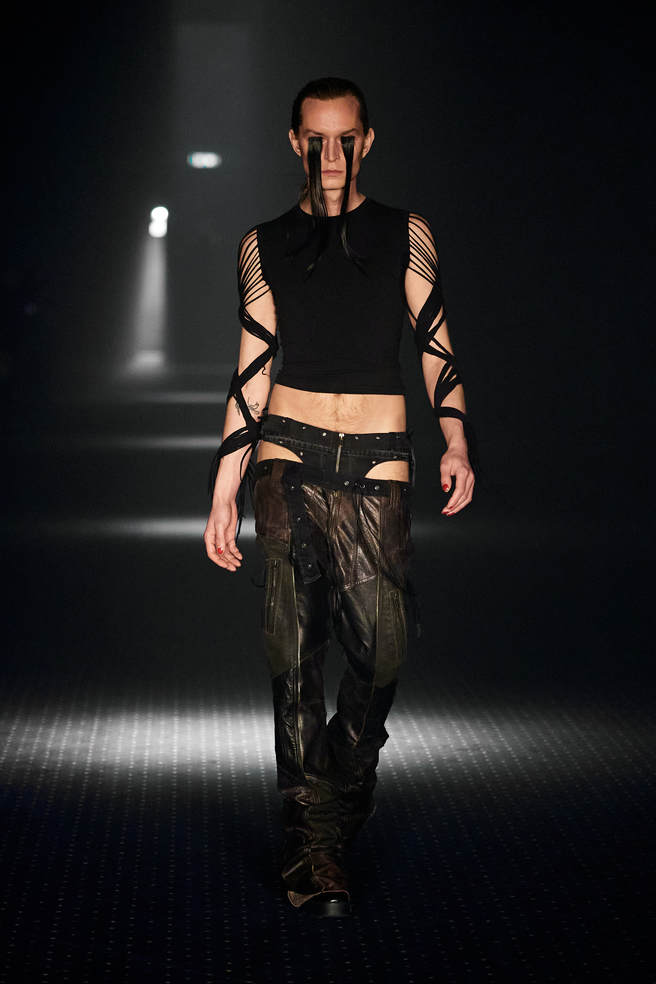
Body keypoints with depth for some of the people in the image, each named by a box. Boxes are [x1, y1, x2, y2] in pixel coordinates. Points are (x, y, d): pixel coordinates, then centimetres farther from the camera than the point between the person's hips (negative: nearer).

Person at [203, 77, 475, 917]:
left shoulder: (405, 235, 10)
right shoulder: (264, 244, 12)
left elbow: (435, 340, 9)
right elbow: (252, 370, 12)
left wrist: (455, 438, -7)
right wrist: (224, 489, 8)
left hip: (377, 466, 0)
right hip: (288, 456, 0)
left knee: (380, 650, -7)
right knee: (293, 653, -7)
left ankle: (323, 829, 15)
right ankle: (316, 851, -3)